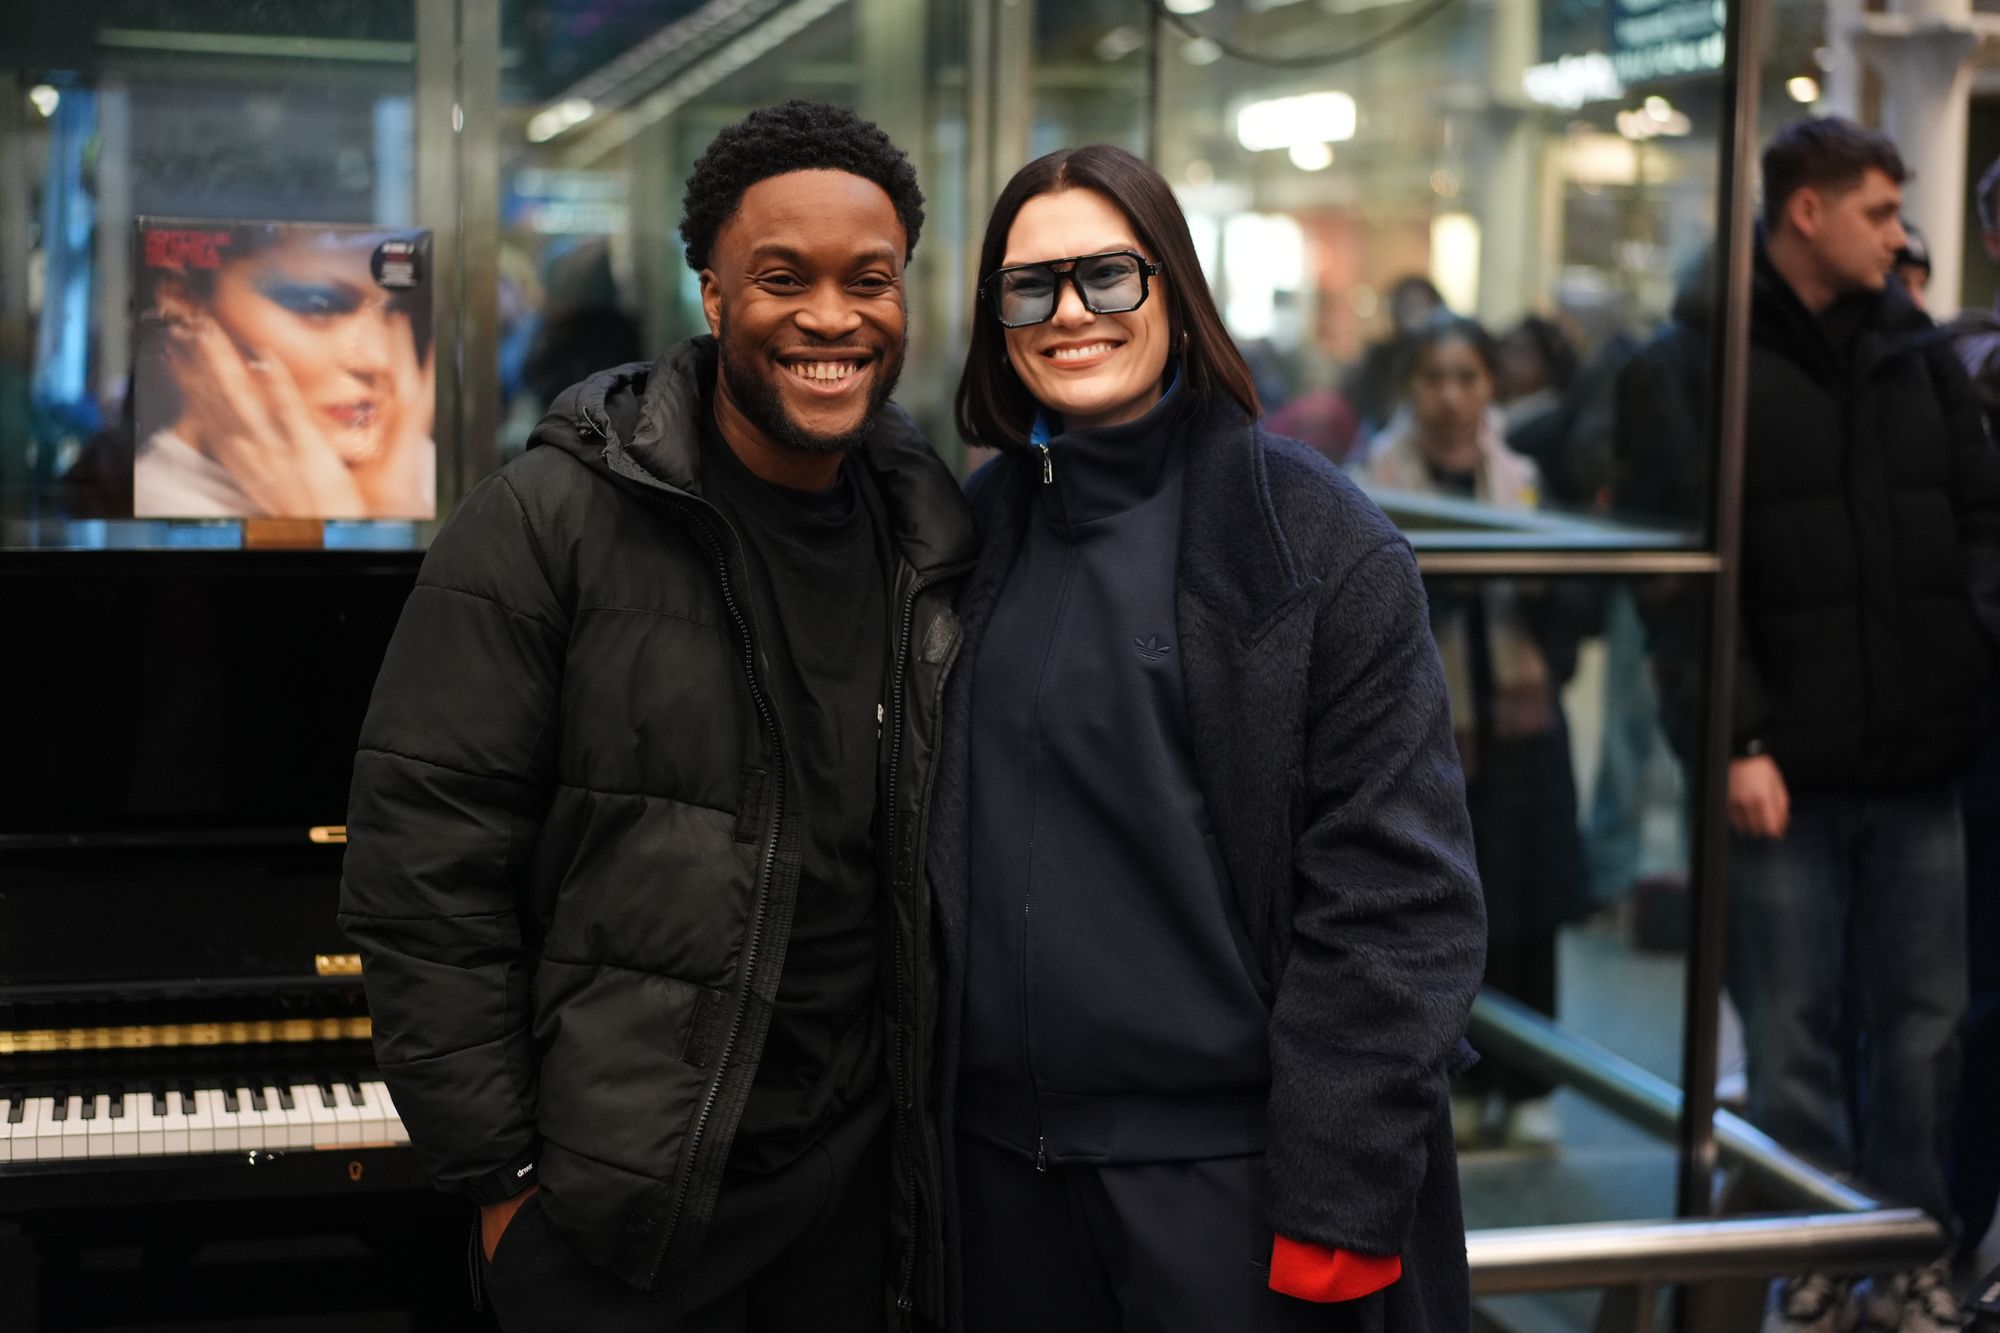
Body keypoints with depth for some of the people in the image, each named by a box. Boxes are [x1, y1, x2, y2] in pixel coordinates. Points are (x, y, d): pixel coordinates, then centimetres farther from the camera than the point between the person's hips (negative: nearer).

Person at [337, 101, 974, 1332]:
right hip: (615, 1206, -4)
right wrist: (498, 1170, -11)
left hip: (854, 1182, 4)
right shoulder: (548, 524, -11)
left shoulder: (935, 538, 3)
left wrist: (927, 1118, 9)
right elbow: (424, 865, -12)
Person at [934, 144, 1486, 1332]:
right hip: (1003, 1152, 5)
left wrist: (1338, 1198, -15)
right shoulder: (982, 531, 7)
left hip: (1225, 1168, -4)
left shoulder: (1318, 540, -8)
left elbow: (1398, 892, -12)